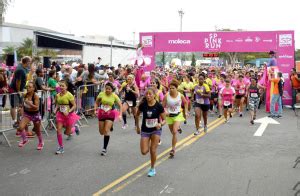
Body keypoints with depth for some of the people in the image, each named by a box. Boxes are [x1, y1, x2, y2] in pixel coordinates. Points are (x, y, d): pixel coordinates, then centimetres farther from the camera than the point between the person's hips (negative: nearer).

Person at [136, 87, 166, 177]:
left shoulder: (159, 106, -16)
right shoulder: (143, 105, -11)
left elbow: (164, 120, -8)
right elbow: (137, 115, 7)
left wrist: (160, 124, -29)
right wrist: (137, 127, 9)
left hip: (156, 130, -2)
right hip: (145, 130, 2)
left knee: (153, 150, -3)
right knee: (144, 152, -6)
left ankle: (152, 169, 19)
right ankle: (148, 144, 31)